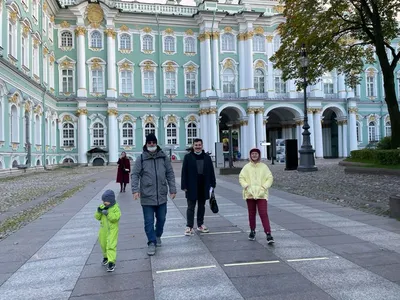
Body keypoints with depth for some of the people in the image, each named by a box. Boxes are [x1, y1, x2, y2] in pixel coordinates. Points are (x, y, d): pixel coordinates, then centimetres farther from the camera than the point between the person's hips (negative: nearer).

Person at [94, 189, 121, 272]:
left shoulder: (115, 208, -12)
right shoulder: (102, 207, 4)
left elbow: (116, 217, -23)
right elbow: (97, 217, 4)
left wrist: (107, 213, -28)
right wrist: (98, 211, -15)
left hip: (112, 230, -6)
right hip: (103, 229, 6)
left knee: (111, 246, -10)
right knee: (103, 244, 20)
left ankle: (111, 262, -6)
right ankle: (106, 257, 44)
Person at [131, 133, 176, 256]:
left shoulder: (163, 157, 3)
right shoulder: (141, 159, -4)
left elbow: (170, 174, 6)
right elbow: (135, 175, -5)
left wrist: (172, 189, 2)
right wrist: (135, 190, -18)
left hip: (162, 196, 3)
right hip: (147, 196, -2)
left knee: (161, 219, 16)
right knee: (149, 221, 3)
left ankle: (158, 236, 39)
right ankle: (151, 242, 17)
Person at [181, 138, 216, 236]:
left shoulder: (207, 157, 8)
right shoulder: (188, 157, -2)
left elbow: (211, 171, 10)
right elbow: (184, 172, -4)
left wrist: (212, 184, 5)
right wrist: (184, 186, -8)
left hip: (204, 186, 4)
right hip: (192, 187, -3)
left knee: (202, 206, 13)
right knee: (191, 207, 0)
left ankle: (200, 225, 25)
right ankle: (189, 226, 5)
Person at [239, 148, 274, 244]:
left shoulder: (264, 166, 2)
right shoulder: (246, 167, 4)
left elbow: (270, 178, 3)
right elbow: (241, 178, 5)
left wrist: (264, 187, -10)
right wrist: (246, 186, -9)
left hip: (261, 194, -2)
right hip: (249, 194, 2)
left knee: (263, 214, -10)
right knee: (251, 214, 13)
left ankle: (268, 234, -8)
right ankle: (252, 231, 30)